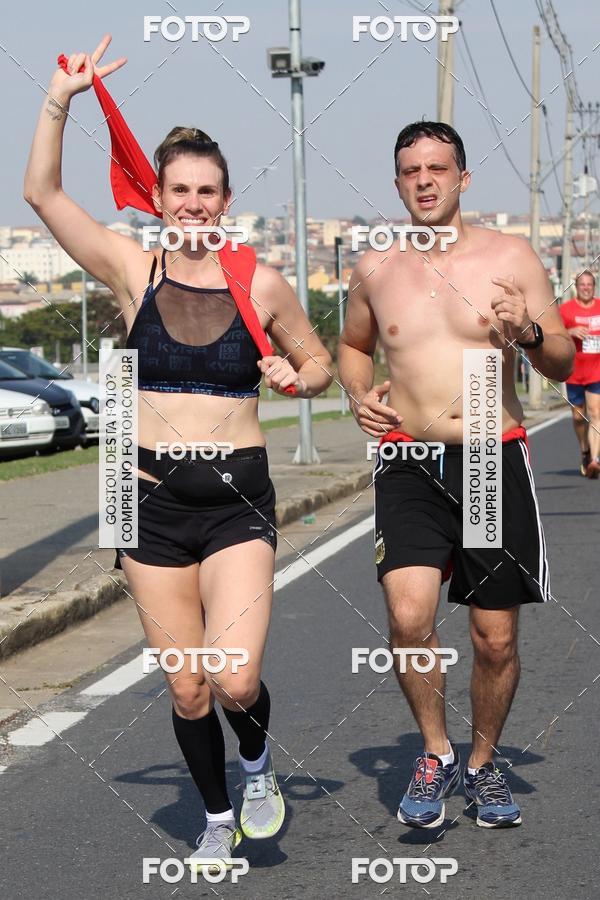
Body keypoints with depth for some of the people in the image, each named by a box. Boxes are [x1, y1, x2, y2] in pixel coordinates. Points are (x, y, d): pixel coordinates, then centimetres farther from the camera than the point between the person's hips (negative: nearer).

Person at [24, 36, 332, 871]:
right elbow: (42, 192, -5)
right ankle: (218, 817, 32)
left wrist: (296, 376, -8)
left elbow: (319, 362, 14)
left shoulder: (262, 285, -1)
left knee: (236, 681, -17)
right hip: (154, 498, 1)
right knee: (187, 691, 7)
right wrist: (60, 102, -13)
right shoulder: (134, 271, 0)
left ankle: (258, 766, 17)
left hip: (239, 498, -1)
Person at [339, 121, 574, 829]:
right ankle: (434, 753, 4)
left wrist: (530, 335, -17)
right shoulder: (374, 270, 6)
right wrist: (358, 396, 4)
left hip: (496, 460, 0)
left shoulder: (510, 257, 1)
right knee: (407, 616, -19)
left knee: (495, 638, 5)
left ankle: (483, 763, 29)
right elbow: (352, 345, 25)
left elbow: (564, 364, 5)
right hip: (409, 465, 0)